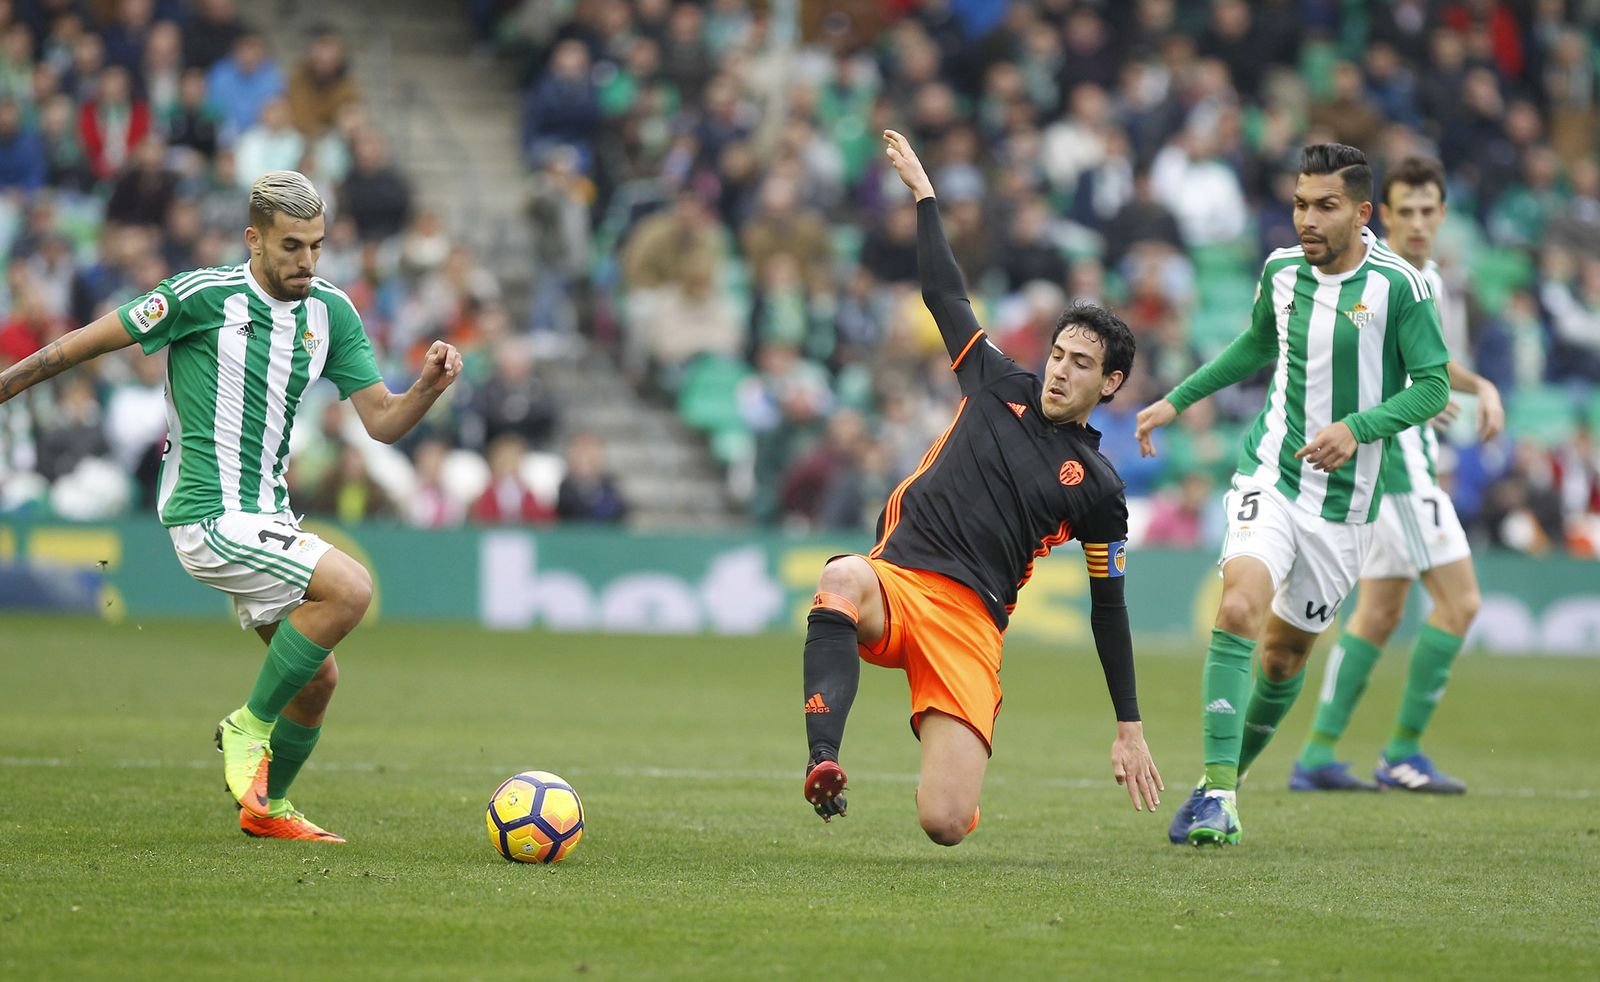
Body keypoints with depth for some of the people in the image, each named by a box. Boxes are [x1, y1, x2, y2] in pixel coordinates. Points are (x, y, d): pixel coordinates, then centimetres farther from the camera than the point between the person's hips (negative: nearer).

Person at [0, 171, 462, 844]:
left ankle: (267, 809, 30)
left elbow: (383, 422, 5)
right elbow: (85, 343, -4)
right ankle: (249, 727, -9)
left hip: (266, 519, 7)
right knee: (350, 587, -24)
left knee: (317, 676, 9)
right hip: (209, 516, -7)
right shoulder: (203, 295, -13)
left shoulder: (331, 312, 5)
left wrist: (429, 386, -15)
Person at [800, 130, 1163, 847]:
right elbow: (944, 293, 22)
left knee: (946, 825, -16)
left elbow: (1108, 609, 14)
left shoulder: (1098, 490, 8)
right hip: (894, 580, 1)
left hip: (970, 622, -1)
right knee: (841, 579, -40)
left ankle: (948, 772, 25)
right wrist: (922, 191, 22)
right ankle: (823, 762, -49)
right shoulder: (1001, 387, 14)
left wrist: (1130, 730, 12)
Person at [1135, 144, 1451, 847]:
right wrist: (1177, 401, 22)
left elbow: (1433, 386, -8)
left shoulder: (1396, 284, -11)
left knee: (1286, 652, 10)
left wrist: (1357, 428, -22)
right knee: (1239, 606, -23)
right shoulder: (1282, 271, 2)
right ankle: (1215, 793, -24)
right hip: (1270, 477, 1)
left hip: (1346, 499, -1)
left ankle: (1233, 773, 35)